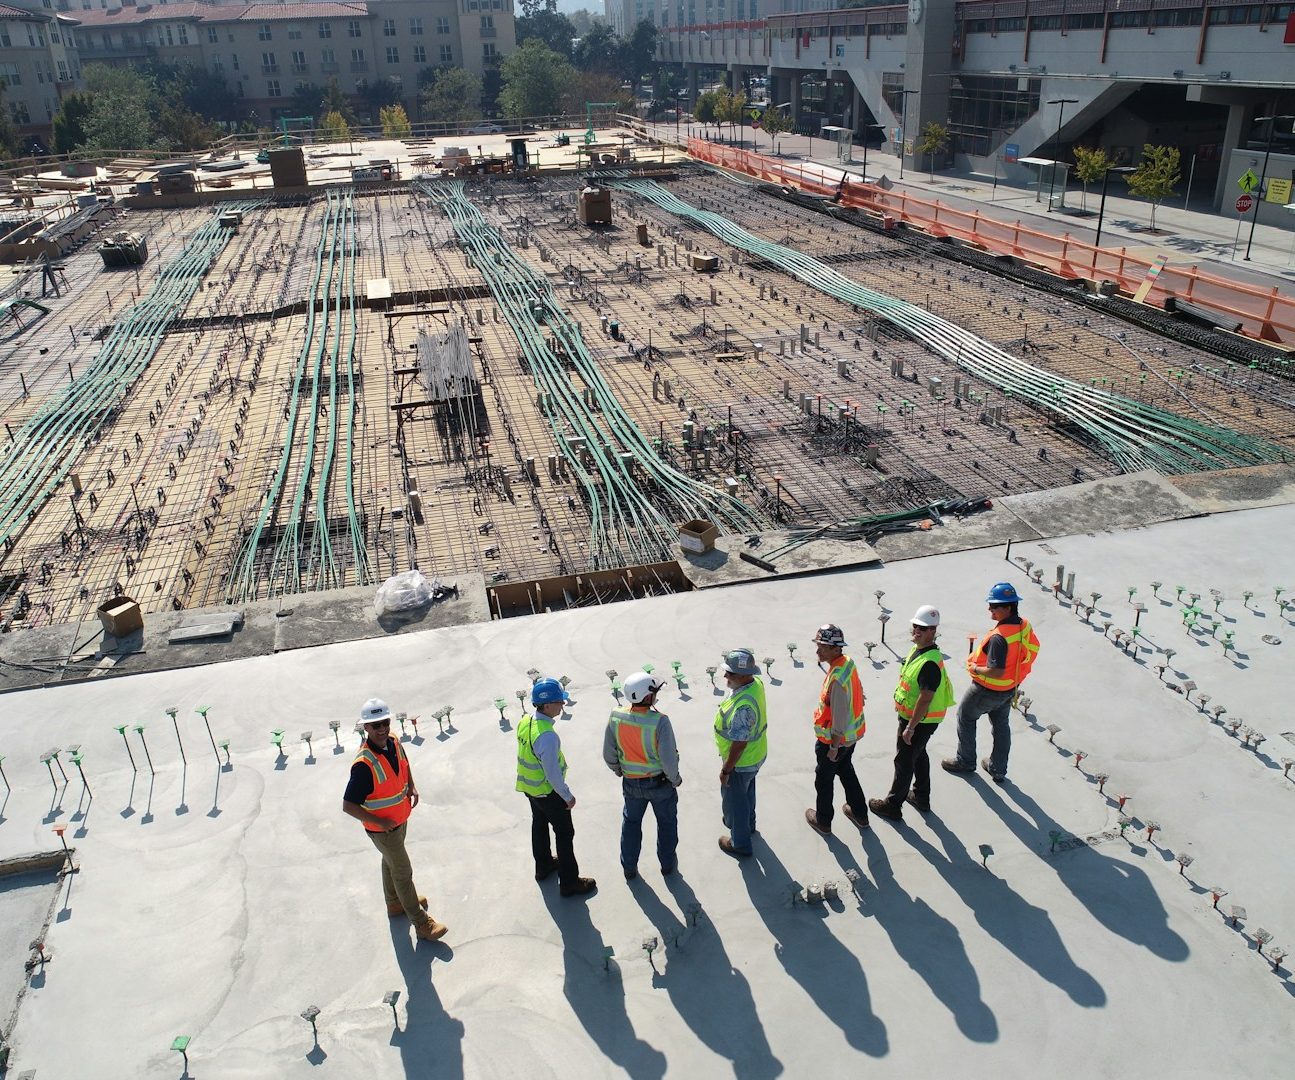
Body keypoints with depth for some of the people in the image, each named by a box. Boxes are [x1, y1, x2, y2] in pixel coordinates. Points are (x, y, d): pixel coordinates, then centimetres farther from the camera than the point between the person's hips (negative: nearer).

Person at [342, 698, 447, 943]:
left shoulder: (393, 742, -12)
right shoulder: (365, 764, -36)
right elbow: (348, 806, -31)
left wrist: (412, 786, -2)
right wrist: (380, 822, -26)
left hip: (400, 819, 7)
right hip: (382, 829, -7)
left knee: (391, 862, 29)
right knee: (403, 872, 7)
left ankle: (395, 903, 52)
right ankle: (421, 923, 23)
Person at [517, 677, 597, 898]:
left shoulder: (524, 722, -9)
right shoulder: (547, 736, -36)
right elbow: (552, 773, -29)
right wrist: (568, 796, -14)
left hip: (529, 787, 8)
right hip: (548, 792, -8)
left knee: (539, 825, 27)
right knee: (564, 833, 9)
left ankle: (543, 865, 49)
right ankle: (569, 882, 21)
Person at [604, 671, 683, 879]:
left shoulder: (616, 718, -18)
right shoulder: (659, 721, -31)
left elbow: (609, 755, -6)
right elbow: (669, 759, -26)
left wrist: (619, 771, 14)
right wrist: (675, 779, -6)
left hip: (631, 783, 3)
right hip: (660, 782, -3)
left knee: (631, 822, 26)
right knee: (666, 822, 24)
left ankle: (629, 868, 39)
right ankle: (667, 864, 41)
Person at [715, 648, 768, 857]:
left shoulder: (743, 706, -41)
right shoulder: (756, 682, -13)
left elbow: (739, 744, -31)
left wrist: (726, 770, -18)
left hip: (741, 762, -8)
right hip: (756, 755, 8)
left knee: (734, 801, 16)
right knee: (747, 792, 32)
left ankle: (740, 844, 36)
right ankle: (748, 823, 57)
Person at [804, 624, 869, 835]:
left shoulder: (836, 680, -35)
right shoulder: (848, 662, -8)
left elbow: (839, 718, -29)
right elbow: (858, 693, 8)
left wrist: (834, 747, -18)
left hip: (834, 739, -8)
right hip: (853, 734, 8)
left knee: (824, 779, 15)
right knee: (846, 771, 28)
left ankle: (823, 821, 34)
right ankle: (859, 814, 44)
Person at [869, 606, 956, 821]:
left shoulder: (930, 663, -31)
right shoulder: (917, 649, 0)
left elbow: (925, 699, -29)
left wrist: (910, 727, -24)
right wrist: (900, 704, 22)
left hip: (920, 721, -10)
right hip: (910, 714, 10)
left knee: (904, 761, 5)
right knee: (918, 755, 25)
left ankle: (893, 805, 20)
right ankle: (921, 797, 43)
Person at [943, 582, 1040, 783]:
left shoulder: (999, 637, -35)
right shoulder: (1024, 626, -9)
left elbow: (996, 672, -35)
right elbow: (1033, 648, 9)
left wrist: (976, 669, -17)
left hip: (988, 690, -8)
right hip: (1010, 689, 8)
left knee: (965, 717, 17)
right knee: (1001, 725, 23)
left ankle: (965, 761, 31)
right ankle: (998, 770, 36)